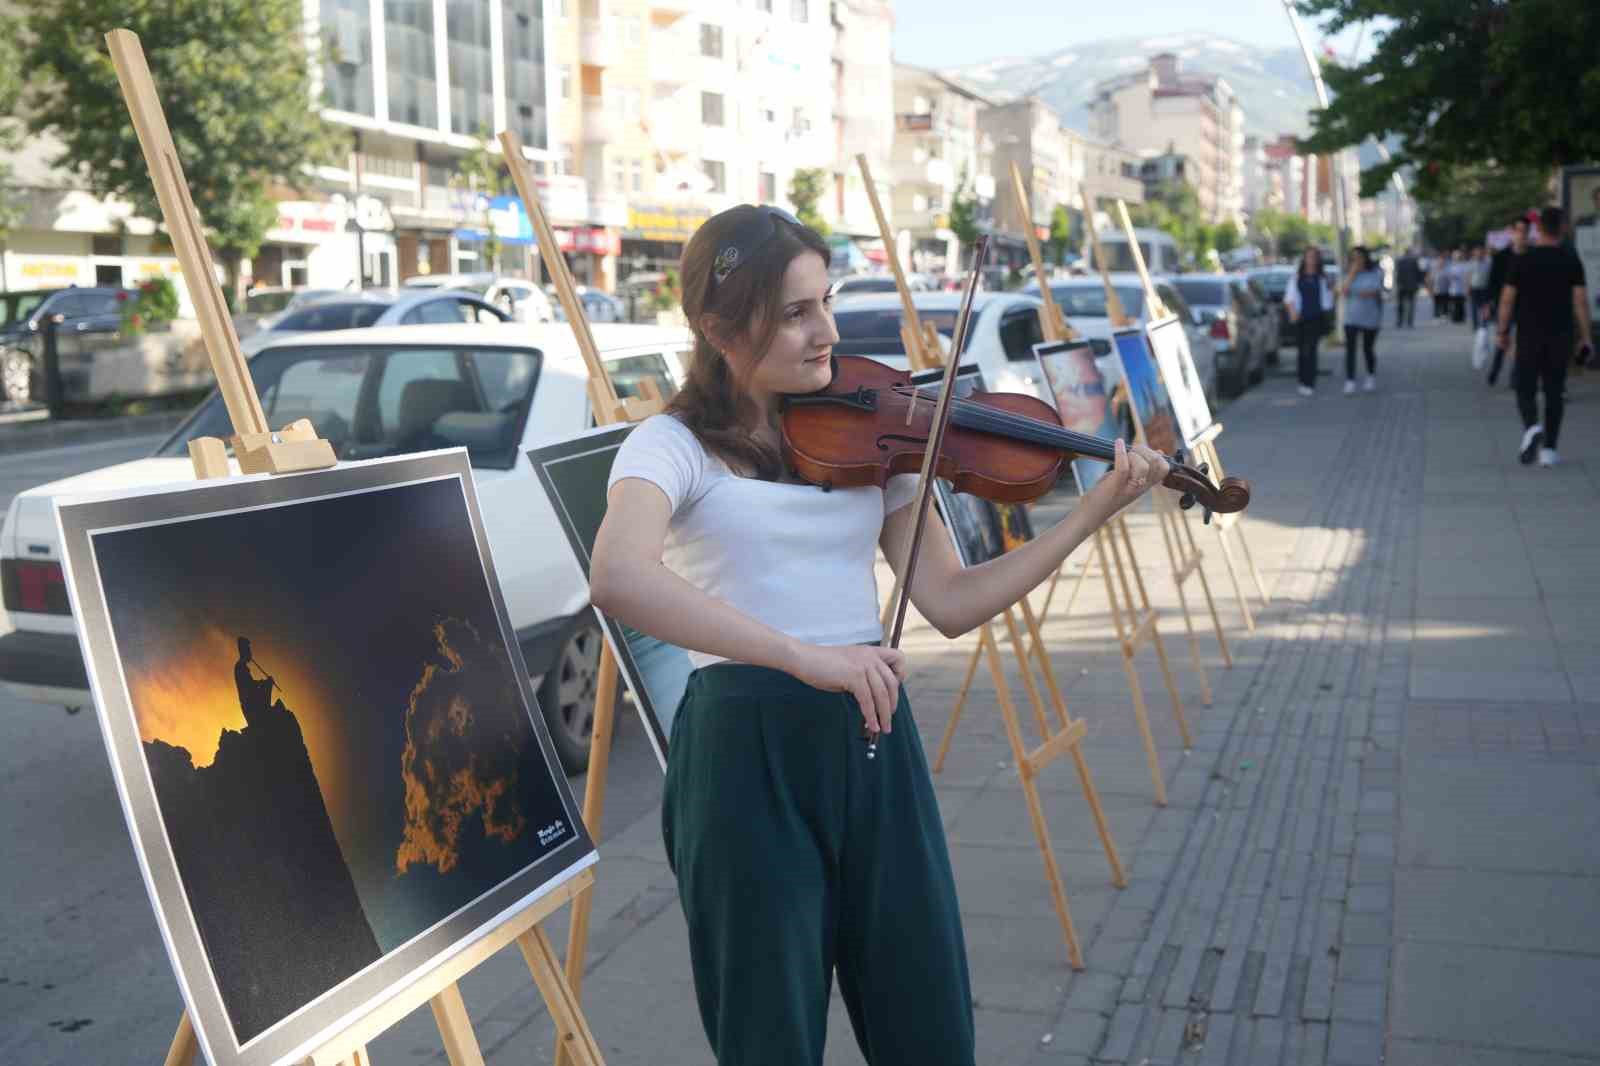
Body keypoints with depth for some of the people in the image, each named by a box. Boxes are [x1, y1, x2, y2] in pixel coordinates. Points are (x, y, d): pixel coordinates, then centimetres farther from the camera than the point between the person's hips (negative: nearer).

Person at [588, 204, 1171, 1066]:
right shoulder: (675, 446, -5)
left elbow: (951, 603, 5)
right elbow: (618, 578, -27)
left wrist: (1093, 513, -3)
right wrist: (803, 654, -34)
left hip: (875, 741, 4)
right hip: (749, 750, -4)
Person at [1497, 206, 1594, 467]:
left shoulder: (1522, 259, -5)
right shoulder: (1571, 260, -2)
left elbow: (1508, 299, -4)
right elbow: (1580, 301, -5)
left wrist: (1503, 331, 7)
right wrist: (1586, 337, 0)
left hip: (1529, 335, -1)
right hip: (1561, 335, 1)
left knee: (1526, 388, 6)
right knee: (1554, 392, 9)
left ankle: (1532, 426, -23)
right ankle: (1548, 448, 7)